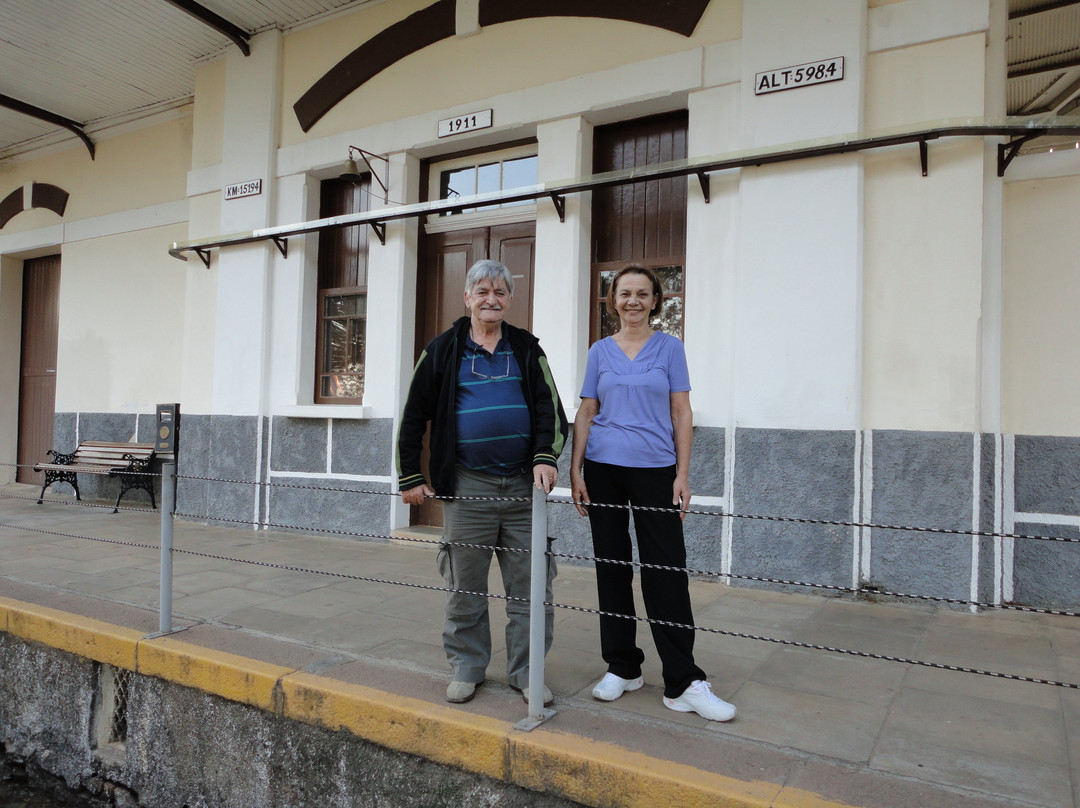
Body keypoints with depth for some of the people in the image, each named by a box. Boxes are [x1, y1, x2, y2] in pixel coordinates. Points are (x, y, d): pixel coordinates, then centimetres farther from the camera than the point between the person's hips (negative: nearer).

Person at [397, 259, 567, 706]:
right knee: (465, 586, 9)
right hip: (468, 485, -1)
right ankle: (466, 667, 26)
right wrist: (410, 477, 4)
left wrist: (545, 456, -14)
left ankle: (526, 670, 21)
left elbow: (550, 406, 2)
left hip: (524, 484, 1)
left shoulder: (527, 348, 10)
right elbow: (413, 415, 7)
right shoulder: (444, 349, 6)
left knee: (531, 584, 5)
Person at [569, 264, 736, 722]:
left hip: (655, 469, -2)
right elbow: (585, 414, 8)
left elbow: (681, 414, 2)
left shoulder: (669, 347, 5)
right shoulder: (600, 352, 8)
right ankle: (623, 667, 22)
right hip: (604, 469, 2)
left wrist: (682, 474, -4)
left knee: (666, 572, -4)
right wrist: (575, 470, 1)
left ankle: (683, 684, 3)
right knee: (612, 568, 8)